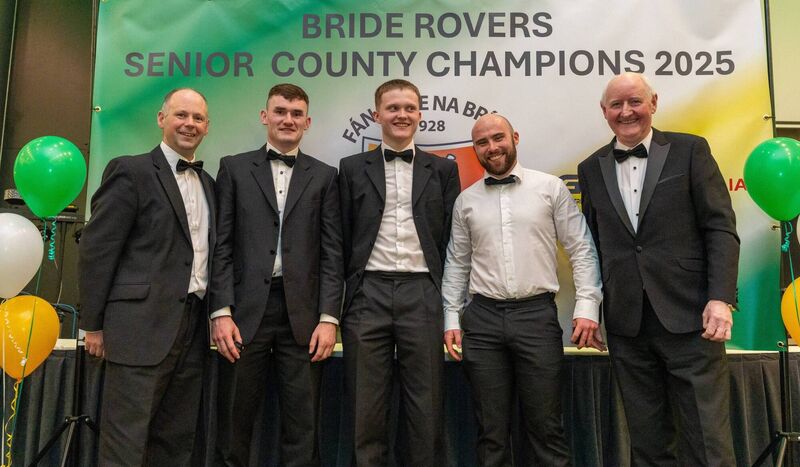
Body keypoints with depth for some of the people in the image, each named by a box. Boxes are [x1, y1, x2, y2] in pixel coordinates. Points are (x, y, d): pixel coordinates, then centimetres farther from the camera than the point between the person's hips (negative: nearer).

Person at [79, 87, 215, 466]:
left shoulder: (209, 183, 16)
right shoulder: (130, 171, -3)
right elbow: (96, 249, -7)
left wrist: (215, 315, 11)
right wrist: (93, 324, -8)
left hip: (192, 328, 7)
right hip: (142, 327, -6)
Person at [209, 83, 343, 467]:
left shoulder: (324, 176, 10)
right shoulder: (234, 168, 10)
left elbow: (332, 252, 5)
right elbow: (222, 246, 4)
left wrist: (328, 318, -4)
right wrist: (222, 312, -5)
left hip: (303, 313, 1)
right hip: (246, 310, 0)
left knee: (302, 430, 6)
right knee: (234, 425, 8)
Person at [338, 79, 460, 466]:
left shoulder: (443, 170, 11)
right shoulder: (352, 169, 10)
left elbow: (452, 239, 8)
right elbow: (343, 240, 7)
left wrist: (451, 302, 3)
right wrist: (342, 299, 3)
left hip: (423, 294, 0)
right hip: (368, 295, 0)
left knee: (425, 408, 6)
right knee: (366, 408, 7)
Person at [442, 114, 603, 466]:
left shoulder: (551, 188, 3)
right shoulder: (466, 200, 10)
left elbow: (581, 250, 2)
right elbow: (457, 263, 13)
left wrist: (587, 306, -8)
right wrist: (451, 318, 6)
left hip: (537, 314, -2)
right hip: (483, 318, 2)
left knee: (545, 427, 3)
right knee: (491, 430, 9)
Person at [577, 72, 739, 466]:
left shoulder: (690, 150, 3)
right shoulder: (592, 169, 11)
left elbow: (720, 228, -2)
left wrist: (721, 298, -12)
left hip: (688, 317, -2)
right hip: (626, 326, 3)